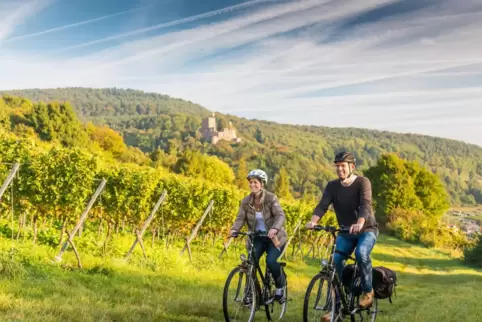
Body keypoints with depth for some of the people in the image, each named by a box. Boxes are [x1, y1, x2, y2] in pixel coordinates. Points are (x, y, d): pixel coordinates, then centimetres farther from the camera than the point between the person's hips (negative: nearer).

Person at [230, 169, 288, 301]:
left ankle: (281, 285, 6)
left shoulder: (271, 198, -14)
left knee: (271, 261, -23)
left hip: (274, 237, -3)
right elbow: (240, 218, -10)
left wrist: (274, 229, -45)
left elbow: (280, 216, -25)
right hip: (257, 237, 3)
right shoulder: (246, 202, -3)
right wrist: (234, 229, -32)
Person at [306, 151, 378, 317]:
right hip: (345, 232, 4)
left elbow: (365, 205, -30)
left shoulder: (362, 182, -15)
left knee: (361, 253, -32)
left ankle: (367, 290, -9)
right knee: (336, 262, -13)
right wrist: (313, 221, -38)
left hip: (367, 230, -4)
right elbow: (322, 205, -17)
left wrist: (359, 224, -50)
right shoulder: (332, 186, -3)